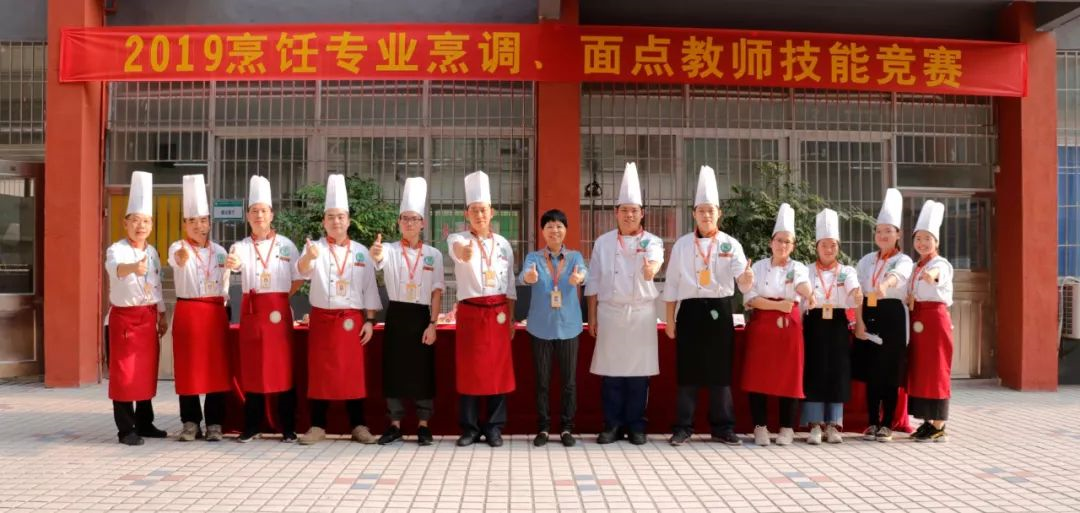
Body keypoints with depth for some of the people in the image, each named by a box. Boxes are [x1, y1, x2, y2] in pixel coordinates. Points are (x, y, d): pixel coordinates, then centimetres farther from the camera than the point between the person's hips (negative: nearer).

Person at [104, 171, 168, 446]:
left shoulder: (152, 252, 9)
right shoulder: (117, 249, -12)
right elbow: (115, 268, -36)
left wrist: (162, 315, 15)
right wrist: (134, 267, -58)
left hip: (148, 317, 6)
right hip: (123, 317, -6)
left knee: (147, 372, 11)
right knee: (123, 374, -3)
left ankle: (145, 423, 22)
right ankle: (126, 429, 3)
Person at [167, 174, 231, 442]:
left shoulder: (220, 251, 10)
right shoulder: (178, 247, -2)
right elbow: (177, 261, -28)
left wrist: (223, 309, 7)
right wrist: (183, 255, -51)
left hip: (216, 314, 2)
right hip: (187, 312, -2)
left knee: (216, 367, 2)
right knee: (188, 368, 2)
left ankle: (214, 423, 10)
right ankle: (191, 422, 13)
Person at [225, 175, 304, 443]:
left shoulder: (286, 244, 4)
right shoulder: (241, 246, 4)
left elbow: (298, 279, 9)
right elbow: (234, 262, -20)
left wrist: (279, 297, 2)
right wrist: (230, 263, -42)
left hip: (279, 311, -1)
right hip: (252, 311, 1)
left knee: (283, 366, 0)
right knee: (252, 368, 5)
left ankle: (288, 428, 7)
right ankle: (251, 426, 16)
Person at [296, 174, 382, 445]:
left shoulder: (361, 251, 6)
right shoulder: (315, 248, 1)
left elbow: (370, 289, 7)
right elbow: (303, 271, -21)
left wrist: (369, 321, 1)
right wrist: (308, 257, -43)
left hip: (352, 320, 1)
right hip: (322, 319, -1)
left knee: (354, 372, 4)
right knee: (320, 372, 2)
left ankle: (358, 426, 12)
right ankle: (317, 426, 12)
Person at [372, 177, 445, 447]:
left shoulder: (433, 254, 3)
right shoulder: (391, 249, 1)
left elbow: (437, 292, 0)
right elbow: (379, 259, -25)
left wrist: (432, 324, -8)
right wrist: (375, 253, -50)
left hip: (421, 317, 0)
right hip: (396, 316, 0)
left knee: (423, 372, 3)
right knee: (394, 370, 4)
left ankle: (423, 426, 14)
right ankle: (394, 425, 15)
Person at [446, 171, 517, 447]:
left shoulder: (503, 244, 8)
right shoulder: (458, 239, -2)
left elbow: (510, 286, 12)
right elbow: (458, 251, -30)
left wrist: (511, 319, 8)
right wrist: (464, 252, -54)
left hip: (498, 314, 3)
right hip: (470, 313, -2)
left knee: (498, 370, 3)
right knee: (469, 370, 0)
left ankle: (494, 427, 13)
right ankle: (470, 427, 10)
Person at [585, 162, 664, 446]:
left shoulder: (652, 242, 2)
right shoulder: (603, 242, 7)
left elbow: (651, 271, -18)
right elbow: (593, 282, 8)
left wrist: (651, 268, -42)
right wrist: (592, 316, 3)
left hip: (641, 312, -1)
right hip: (610, 311, 1)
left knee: (639, 370, 1)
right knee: (610, 370, 2)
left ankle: (636, 426, 12)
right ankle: (612, 425, 11)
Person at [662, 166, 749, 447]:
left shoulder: (730, 244, 2)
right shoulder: (682, 244, 5)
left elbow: (742, 280, -11)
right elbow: (672, 283, 7)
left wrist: (746, 280, -35)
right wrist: (670, 319, 4)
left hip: (719, 311, 0)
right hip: (690, 311, 0)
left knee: (720, 371, 5)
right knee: (687, 371, 1)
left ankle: (722, 427, 15)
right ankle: (682, 427, 10)